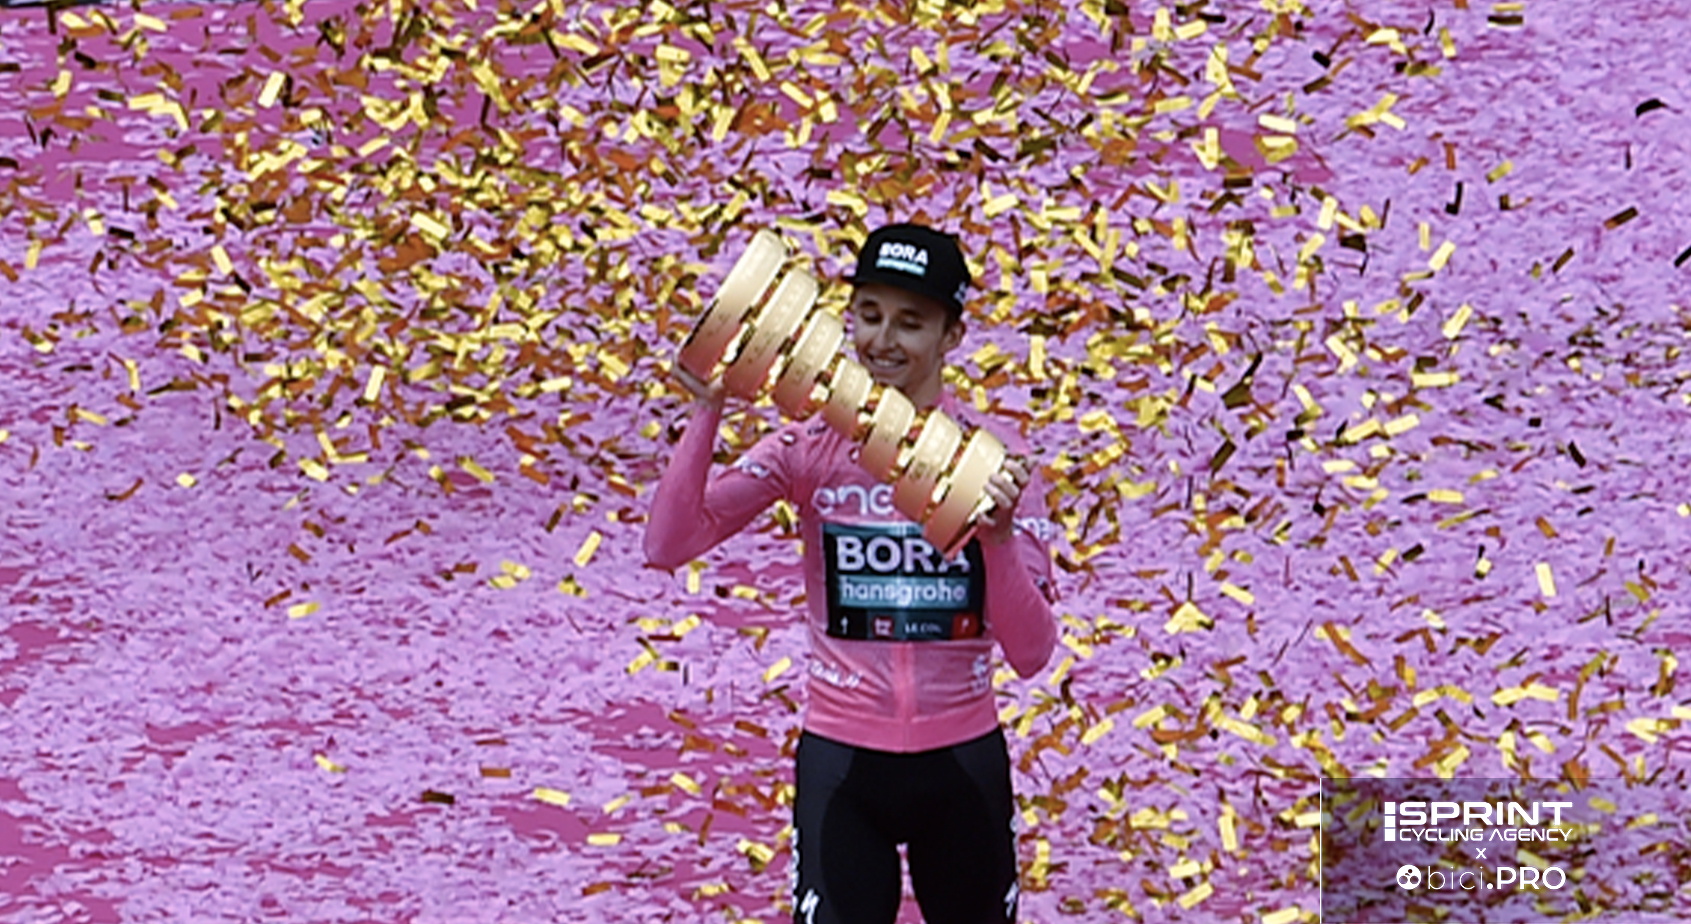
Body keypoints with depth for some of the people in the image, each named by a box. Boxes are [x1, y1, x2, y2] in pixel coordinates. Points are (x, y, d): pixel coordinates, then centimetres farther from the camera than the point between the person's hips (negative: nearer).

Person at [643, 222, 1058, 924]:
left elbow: (1031, 653, -9)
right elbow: (668, 545, -13)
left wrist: (999, 536, -26)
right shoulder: (811, 449, -2)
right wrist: (708, 410, -22)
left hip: (964, 762, 1)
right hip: (842, 762, -1)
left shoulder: (992, 459, -3)